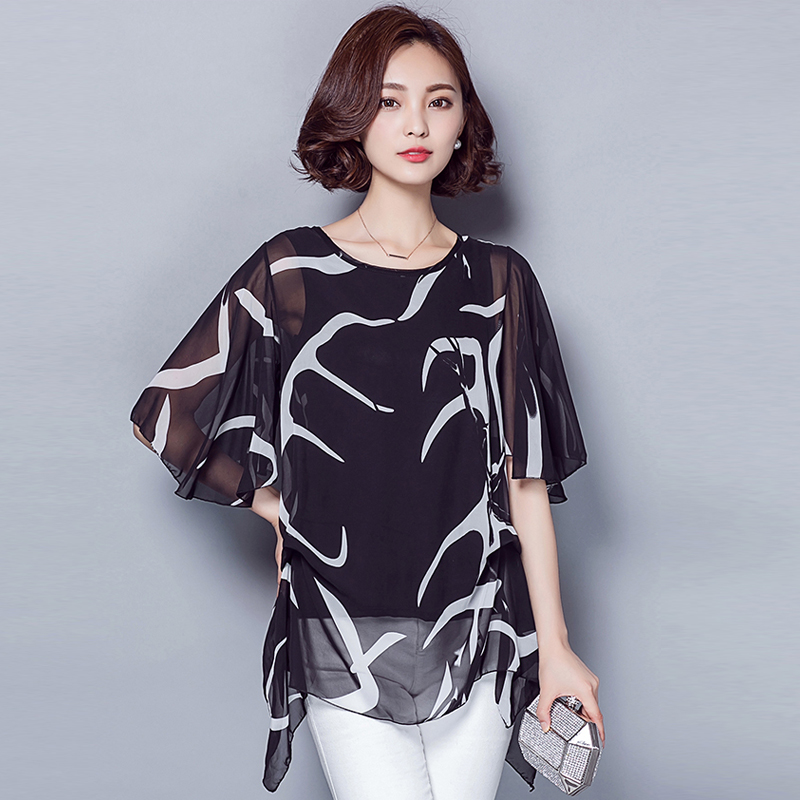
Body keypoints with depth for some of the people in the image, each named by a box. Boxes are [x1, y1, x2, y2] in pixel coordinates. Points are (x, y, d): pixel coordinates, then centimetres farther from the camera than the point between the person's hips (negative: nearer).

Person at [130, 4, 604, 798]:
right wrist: (283, 512, 5)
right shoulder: (290, 273, -2)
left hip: (477, 638, 2)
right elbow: (173, 413, 7)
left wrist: (554, 645, 2)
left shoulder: (498, 282, 4)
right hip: (343, 647, -2)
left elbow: (526, 480, 3)